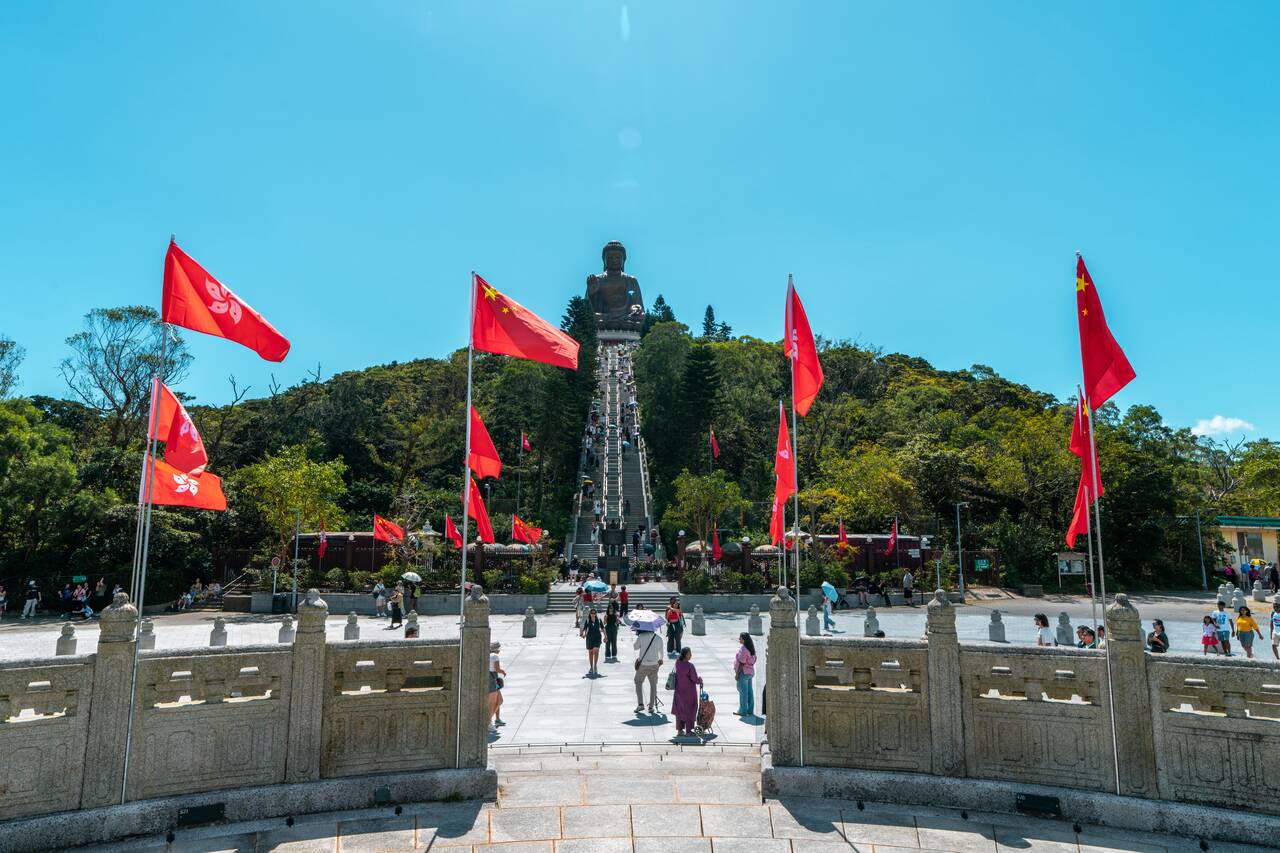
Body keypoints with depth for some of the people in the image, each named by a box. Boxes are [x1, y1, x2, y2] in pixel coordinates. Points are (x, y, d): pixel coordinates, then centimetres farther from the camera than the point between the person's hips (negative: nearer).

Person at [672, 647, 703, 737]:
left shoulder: (677, 663, -8)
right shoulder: (690, 666, -27)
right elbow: (695, 679, -18)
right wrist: (700, 681, -1)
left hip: (679, 690, 6)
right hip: (689, 691, -6)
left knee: (680, 710, 17)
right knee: (689, 710, 11)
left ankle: (679, 730, 23)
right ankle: (688, 731, 19)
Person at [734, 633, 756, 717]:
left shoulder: (743, 649, -20)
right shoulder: (751, 648, 9)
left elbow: (741, 663, -21)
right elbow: (753, 660, 15)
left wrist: (737, 673, -16)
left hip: (743, 672, -9)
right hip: (750, 672, 9)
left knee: (743, 692, -2)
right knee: (749, 691, 12)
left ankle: (743, 711, 3)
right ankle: (750, 710, 18)